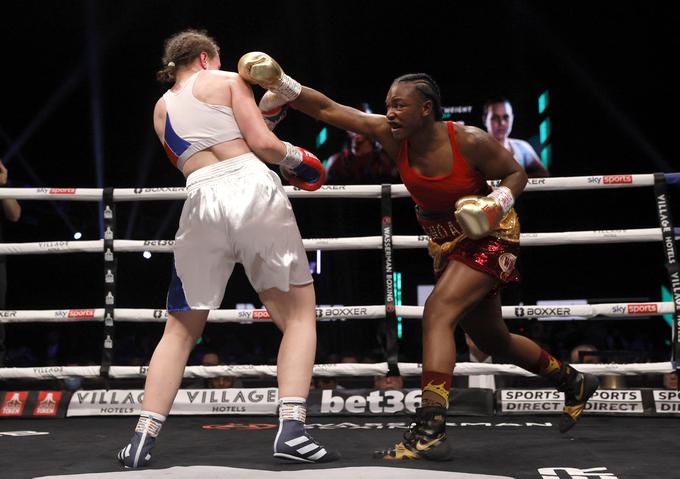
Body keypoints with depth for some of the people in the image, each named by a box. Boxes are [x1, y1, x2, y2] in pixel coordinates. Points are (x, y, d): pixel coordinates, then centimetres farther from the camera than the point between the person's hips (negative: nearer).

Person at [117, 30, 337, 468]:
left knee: (181, 329, 14)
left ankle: (143, 439, 5)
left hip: (204, 202, 3)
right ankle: (291, 429, -8)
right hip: (254, 190, -3)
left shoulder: (161, 110, 25)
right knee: (299, 313, 6)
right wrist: (297, 159, 19)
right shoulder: (226, 81, 11)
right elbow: (263, 143, -1)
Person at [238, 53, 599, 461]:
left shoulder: (470, 142, -25)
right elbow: (328, 109, -20)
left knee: (438, 311, -27)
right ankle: (574, 383, 44)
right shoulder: (393, 136, -14)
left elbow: (517, 173, -10)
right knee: (493, 340, 19)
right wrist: (280, 84, -32)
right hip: (446, 243, 7)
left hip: (489, 237, -7)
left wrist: (499, 202, -29)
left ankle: (430, 431, -31)